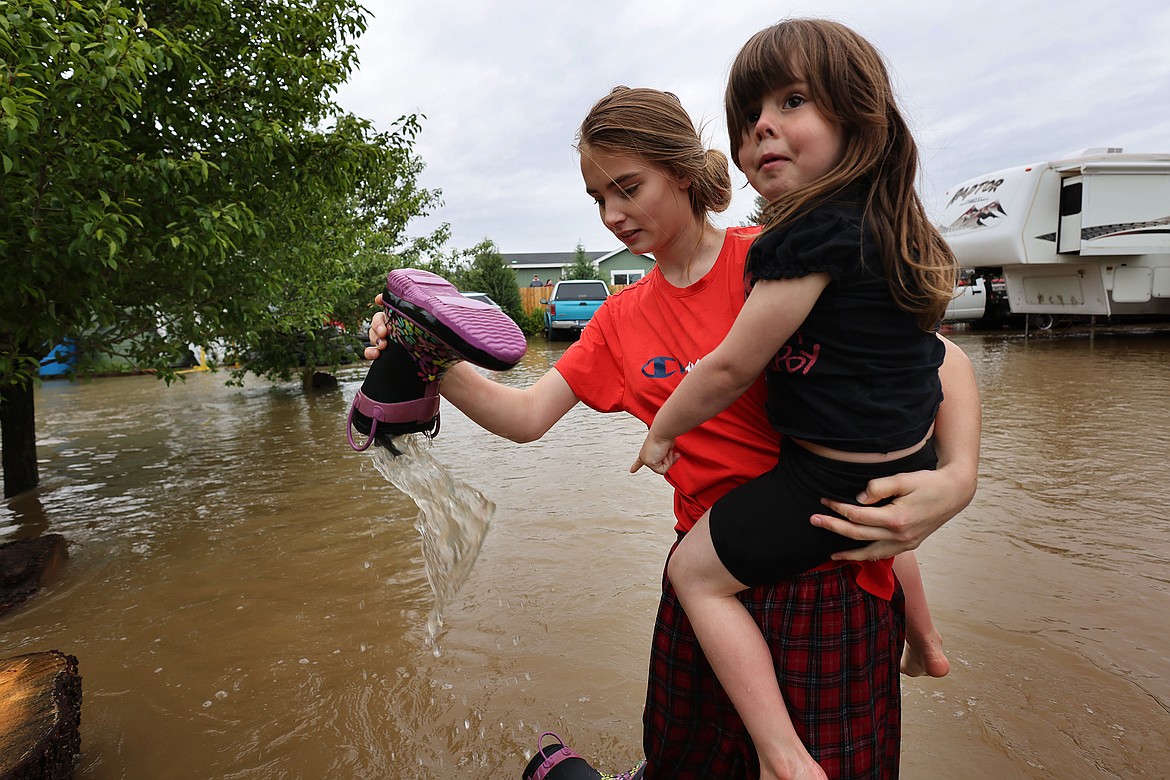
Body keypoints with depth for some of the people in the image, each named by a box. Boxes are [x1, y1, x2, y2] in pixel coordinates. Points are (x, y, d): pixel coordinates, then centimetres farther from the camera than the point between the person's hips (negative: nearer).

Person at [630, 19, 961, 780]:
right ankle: (924, 637, 60)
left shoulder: (811, 235, -26)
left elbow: (731, 368, -22)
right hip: (908, 460, 10)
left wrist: (661, 432, -6)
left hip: (836, 480, -9)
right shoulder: (893, 222, 4)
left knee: (696, 570, 1)